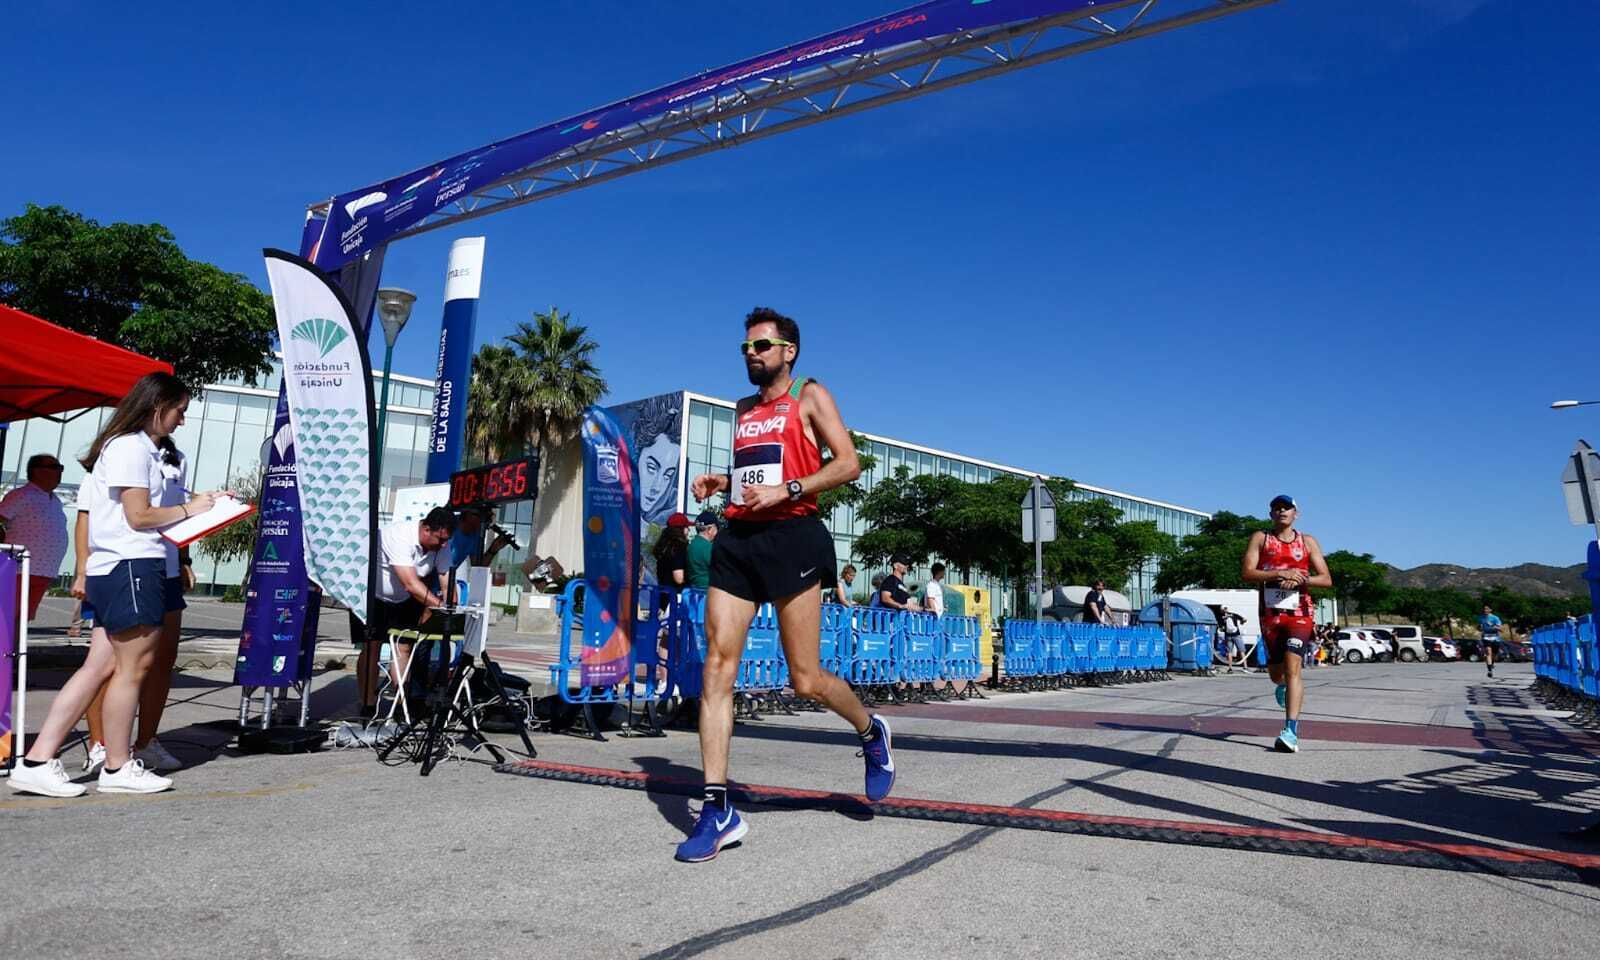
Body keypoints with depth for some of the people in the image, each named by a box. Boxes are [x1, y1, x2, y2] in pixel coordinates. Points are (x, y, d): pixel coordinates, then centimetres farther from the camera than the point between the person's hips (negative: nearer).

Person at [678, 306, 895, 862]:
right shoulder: (743, 410, 22)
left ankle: (871, 732, 29)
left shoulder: (809, 396, 4)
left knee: (805, 681, -3)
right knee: (717, 668, -5)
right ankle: (718, 809, 0)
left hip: (790, 538, -6)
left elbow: (849, 464, -6)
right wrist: (721, 483, 11)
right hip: (737, 540, 6)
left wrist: (787, 490, -17)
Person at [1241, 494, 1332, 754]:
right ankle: (1284, 685, 49)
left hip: (1300, 613, -1)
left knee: (1292, 669, -14)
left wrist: (1300, 579, -15)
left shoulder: (1308, 542, 8)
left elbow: (1326, 579, 3)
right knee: (1275, 672, 11)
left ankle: (1291, 731, -17)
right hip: (1271, 613, 1)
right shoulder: (1260, 538, 6)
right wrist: (1280, 574, -19)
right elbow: (1247, 573, -6)